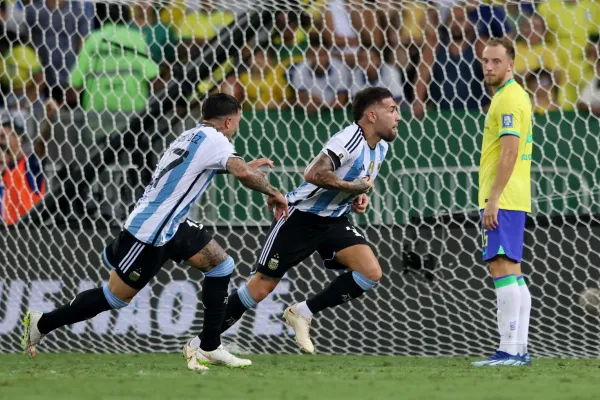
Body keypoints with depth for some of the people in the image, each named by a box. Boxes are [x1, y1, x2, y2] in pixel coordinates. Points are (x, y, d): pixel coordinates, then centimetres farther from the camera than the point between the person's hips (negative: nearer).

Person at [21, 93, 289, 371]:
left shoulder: (193, 136, 12)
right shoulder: (213, 140, -15)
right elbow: (243, 174, -29)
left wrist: (247, 168, 29)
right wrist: (273, 193, -14)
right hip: (150, 233, -10)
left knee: (221, 265, 10)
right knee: (115, 297, 2)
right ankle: (41, 323, 13)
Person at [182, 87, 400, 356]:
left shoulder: (381, 147, 4)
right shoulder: (350, 139, -23)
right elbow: (313, 174, -36)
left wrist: (360, 197, 5)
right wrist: (353, 187, -26)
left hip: (333, 221, 8)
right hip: (301, 216, -8)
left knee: (371, 273, -14)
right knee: (261, 286, -5)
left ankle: (302, 313, -1)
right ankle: (202, 341, 9)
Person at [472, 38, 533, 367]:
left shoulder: (508, 99, -13)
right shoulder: (515, 96, 19)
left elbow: (510, 152, -20)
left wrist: (493, 199, -21)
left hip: (502, 200, -11)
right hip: (511, 200, 11)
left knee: (502, 267, -13)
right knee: (512, 272, 9)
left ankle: (509, 350, -18)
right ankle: (519, 349, 10)